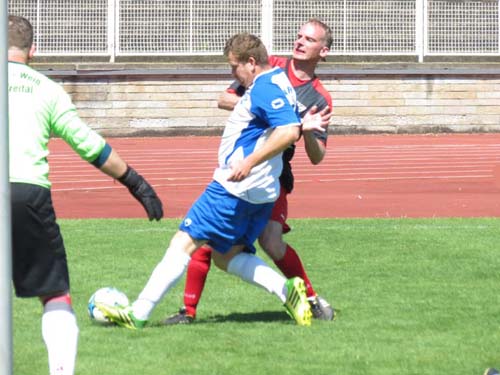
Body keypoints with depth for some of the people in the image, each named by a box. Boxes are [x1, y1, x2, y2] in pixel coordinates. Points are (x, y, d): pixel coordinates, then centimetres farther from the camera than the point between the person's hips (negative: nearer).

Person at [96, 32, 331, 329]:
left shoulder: (265, 88, -16)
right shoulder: (279, 82, 16)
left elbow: (289, 132, -29)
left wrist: (250, 162, -30)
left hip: (234, 189, -11)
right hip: (261, 193, 11)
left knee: (183, 243, -7)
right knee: (228, 256, 16)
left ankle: (138, 314, -8)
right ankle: (287, 290, -1)